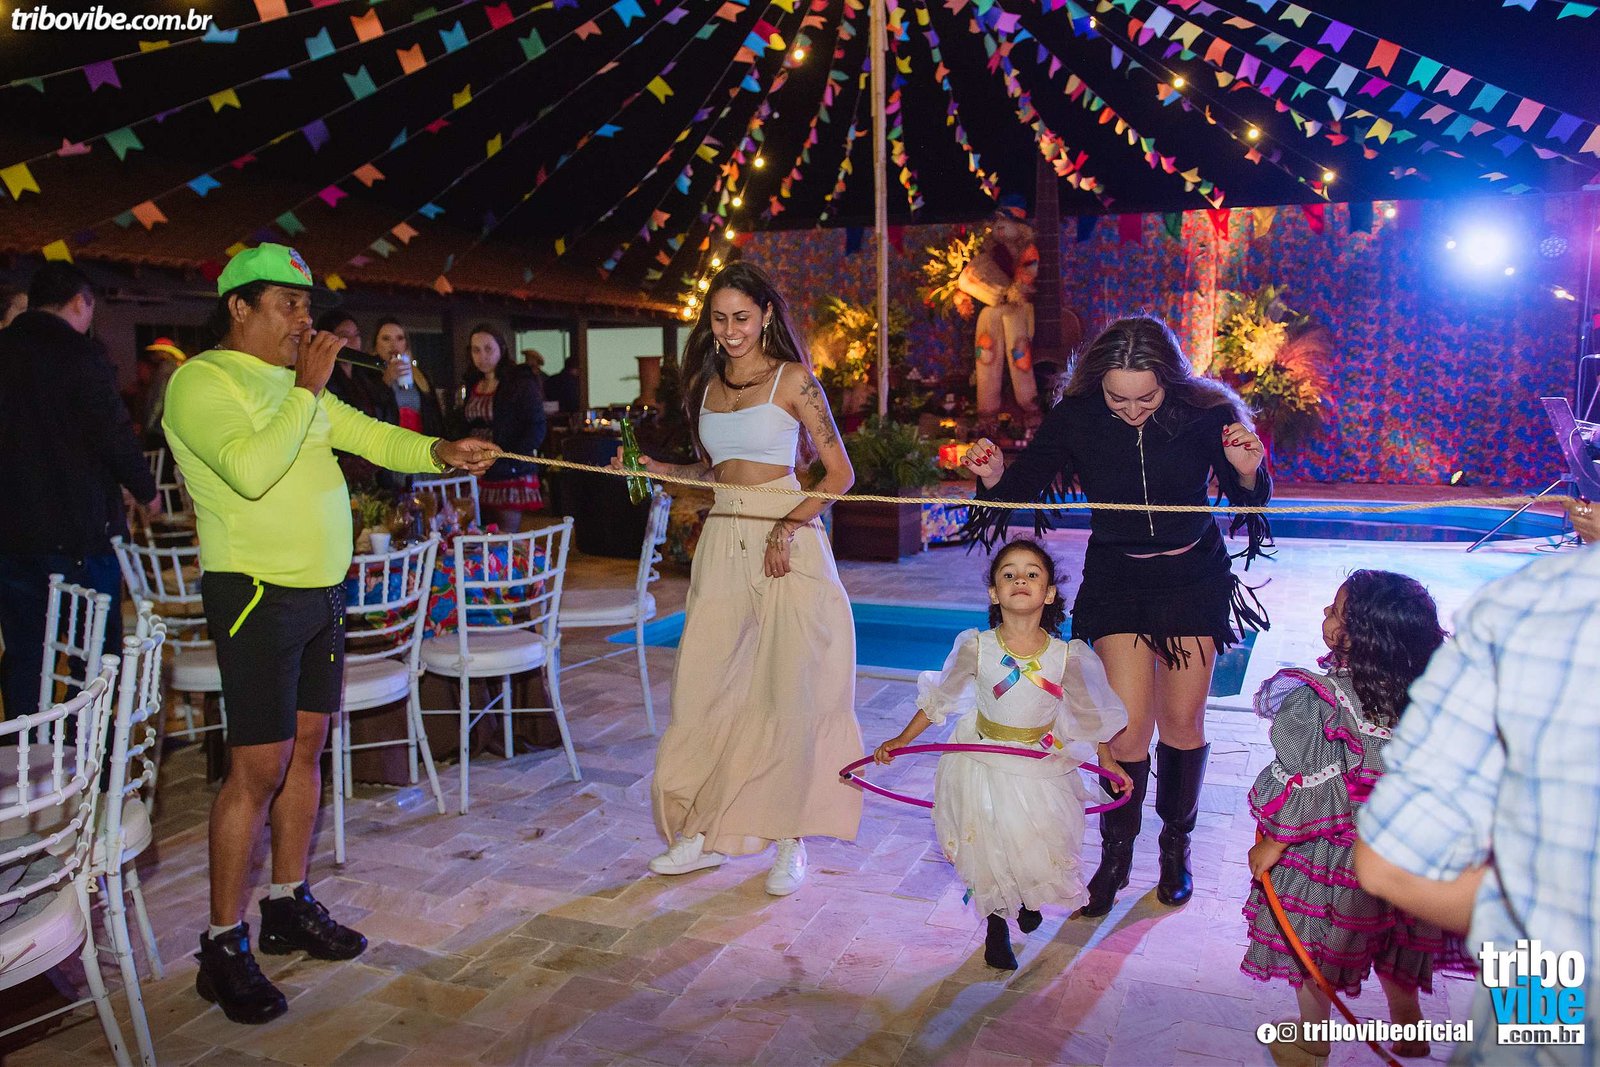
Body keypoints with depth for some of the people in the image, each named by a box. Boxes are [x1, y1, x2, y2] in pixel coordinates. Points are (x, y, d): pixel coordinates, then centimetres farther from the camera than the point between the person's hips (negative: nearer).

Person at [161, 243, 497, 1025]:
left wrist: (441, 452, -7)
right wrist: (306, 389, -18)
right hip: (257, 594, -8)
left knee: (306, 748, 13)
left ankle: (289, 906, 26)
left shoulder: (295, 383, 15)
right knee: (258, 768, -6)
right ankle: (224, 944, 7)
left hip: (321, 590, 8)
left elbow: (368, 435, 10)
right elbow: (251, 469, -25)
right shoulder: (202, 381, -10)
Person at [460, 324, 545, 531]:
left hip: (511, 476, -5)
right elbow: (463, 426, 20)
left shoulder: (521, 382, -4)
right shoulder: (470, 384, 15)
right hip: (479, 477, 6)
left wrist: (504, 459, -17)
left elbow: (536, 430, -10)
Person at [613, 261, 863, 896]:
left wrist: (791, 525, -17)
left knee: (790, 690, -3)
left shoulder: (792, 379, -2)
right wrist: (653, 469, 8)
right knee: (702, 687, 2)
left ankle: (789, 839, 11)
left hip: (785, 544, -5)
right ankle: (705, 831, 16)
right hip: (722, 543, 5)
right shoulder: (707, 383, 14)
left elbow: (839, 472, -4)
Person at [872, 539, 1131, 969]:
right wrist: (901, 741, 2)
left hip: (1042, 768, 1)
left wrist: (1108, 761, 12)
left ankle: (1030, 899, 42)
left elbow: (1091, 713, 4)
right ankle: (997, 928, 32)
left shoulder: (1068, 657, -14)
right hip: (983, 764, 0)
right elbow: (939, 700, -1)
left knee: (1040, 849, 5)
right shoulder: (975, 647, -15)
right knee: (988, 851, 5)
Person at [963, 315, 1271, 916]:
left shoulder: (1206, 414, -16)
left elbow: (1250, 501, -7)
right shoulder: (1075, 419, -16)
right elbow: (1026, 483, -9)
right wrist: (995, 477, -31)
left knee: (1182, 718, 9)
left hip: (1193, 578, 1)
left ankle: (1176, 843, 33)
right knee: (1129, 721, -7)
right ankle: (1115, 854, 16)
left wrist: (1247, 472, -29)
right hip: (1116, 580, 0)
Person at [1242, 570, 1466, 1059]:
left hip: (1330, 853, -5)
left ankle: (1313, 1039, 37)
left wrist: (1272, 844, -8)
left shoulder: (1317, 702, -29)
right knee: (1392, 943, 27)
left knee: (1313, 949, 18)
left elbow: (1306, 787, -22)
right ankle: (1408, 1034, 47)